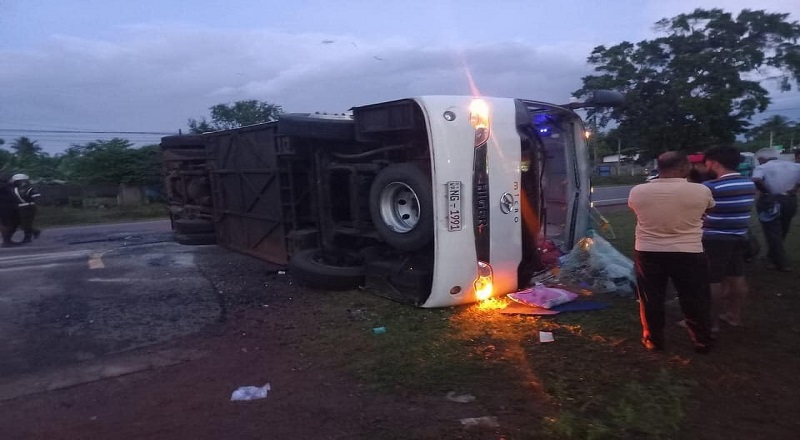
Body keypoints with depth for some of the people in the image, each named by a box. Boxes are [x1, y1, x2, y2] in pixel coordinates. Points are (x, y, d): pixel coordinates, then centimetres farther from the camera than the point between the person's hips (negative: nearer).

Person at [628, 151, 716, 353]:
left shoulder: (637, 191, -8)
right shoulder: (701, 191, -11)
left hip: (647, 252, 1)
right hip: (689, 253, -1)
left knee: (651, 299, 15)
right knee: (695, 300, 15)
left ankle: (653, 340, 26)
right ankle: (702, 341, 29)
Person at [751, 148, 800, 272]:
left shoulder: (762, 167, -7)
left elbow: (756, 180, -27)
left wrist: (764, 191, -11)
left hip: (770, 201, -6)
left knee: (772, 233, 4)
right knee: (782, 231, 23)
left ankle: (783, 263, 3)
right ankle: (773, 255, 40)